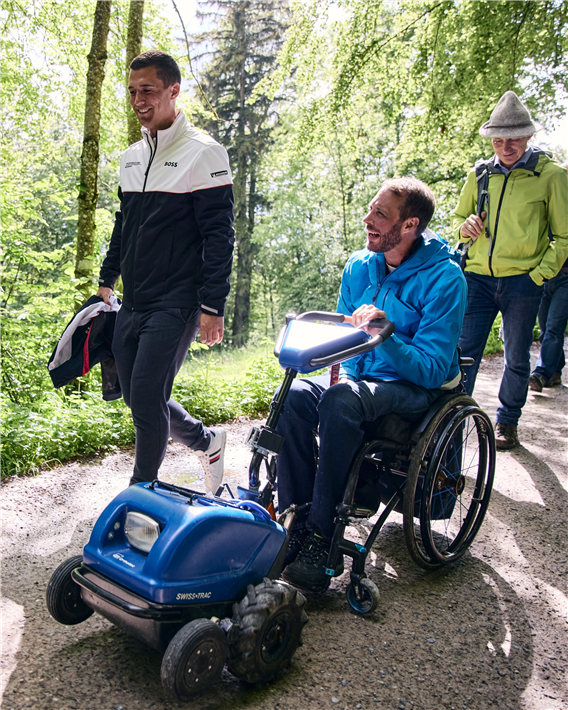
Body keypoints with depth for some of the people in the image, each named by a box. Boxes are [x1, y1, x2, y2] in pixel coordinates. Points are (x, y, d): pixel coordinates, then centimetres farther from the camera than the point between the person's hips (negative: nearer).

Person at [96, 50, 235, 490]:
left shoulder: (204, 153, -7)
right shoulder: (131, 157, 15)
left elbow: (219, 236, -11)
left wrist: (212, 307, -16)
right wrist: (106, 281, 23)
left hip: (176, 304, -8)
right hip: (132, 304, 8)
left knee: (146, 397, -9)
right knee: (138, 397, 10)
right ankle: (206, 441, 32)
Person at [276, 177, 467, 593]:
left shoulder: (444, 277, -13)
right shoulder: (359, 267, 5)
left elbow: (432, 370, -17)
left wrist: (384, 335, -31)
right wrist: (346, 370, -6)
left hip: (418, 389, -5)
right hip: (364, 380, 5)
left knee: (340, 399, -35)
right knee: (295, 395, -25)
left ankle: (321, 537, -27)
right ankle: (293, 522, -18)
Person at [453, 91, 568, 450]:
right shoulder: (479, 175, 10)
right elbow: (458, 218, 23)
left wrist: (539, 274, -7)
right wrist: (465, 226, -1)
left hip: (522, 282, -2)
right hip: (478, 277, 2)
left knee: (517, 358, 9)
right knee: (464, 352, -3)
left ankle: (508, 422, 26)